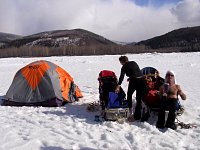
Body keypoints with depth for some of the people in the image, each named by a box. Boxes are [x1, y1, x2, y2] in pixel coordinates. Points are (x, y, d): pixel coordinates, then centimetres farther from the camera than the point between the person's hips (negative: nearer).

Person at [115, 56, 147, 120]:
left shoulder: (124, 66, 2)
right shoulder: (134, 63, 18)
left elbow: (121, 77, -10)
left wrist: (118, 86, -16)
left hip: (134, 81, -5)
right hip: (142, 80, 5)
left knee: (129, 94, 24)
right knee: (139, 98, 10)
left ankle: (130, 109, 26)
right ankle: (137, 115, 11)